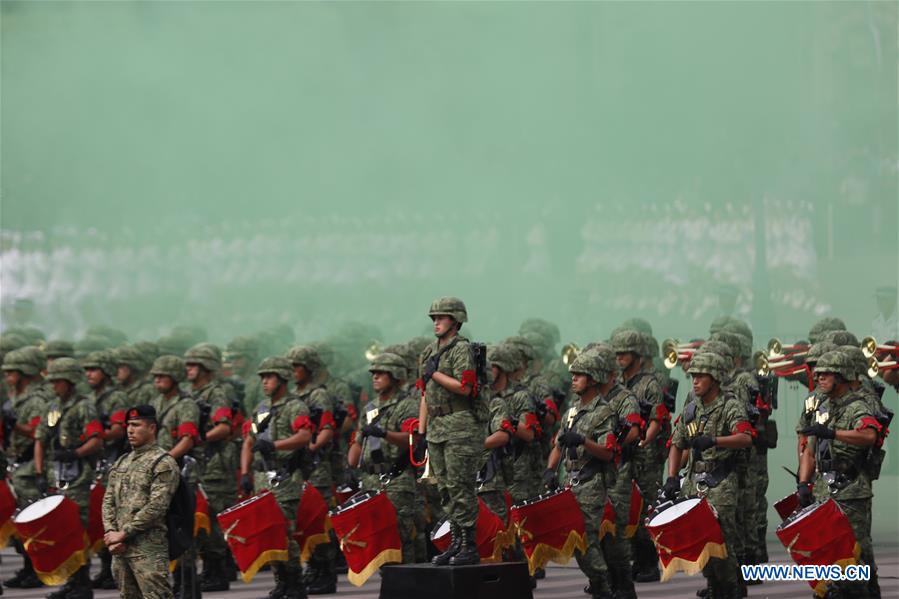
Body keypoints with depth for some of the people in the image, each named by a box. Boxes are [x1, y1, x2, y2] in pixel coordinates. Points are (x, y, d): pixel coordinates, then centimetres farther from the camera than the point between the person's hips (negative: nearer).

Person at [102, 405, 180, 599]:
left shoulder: (163, 463, -6)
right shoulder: (121, 463, 18)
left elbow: (156, 507, -14)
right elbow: (108, 502, 15)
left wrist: (123, 534, -14)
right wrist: (111, 534, -2)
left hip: (148, 550, -8)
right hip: (120, 550, 8)